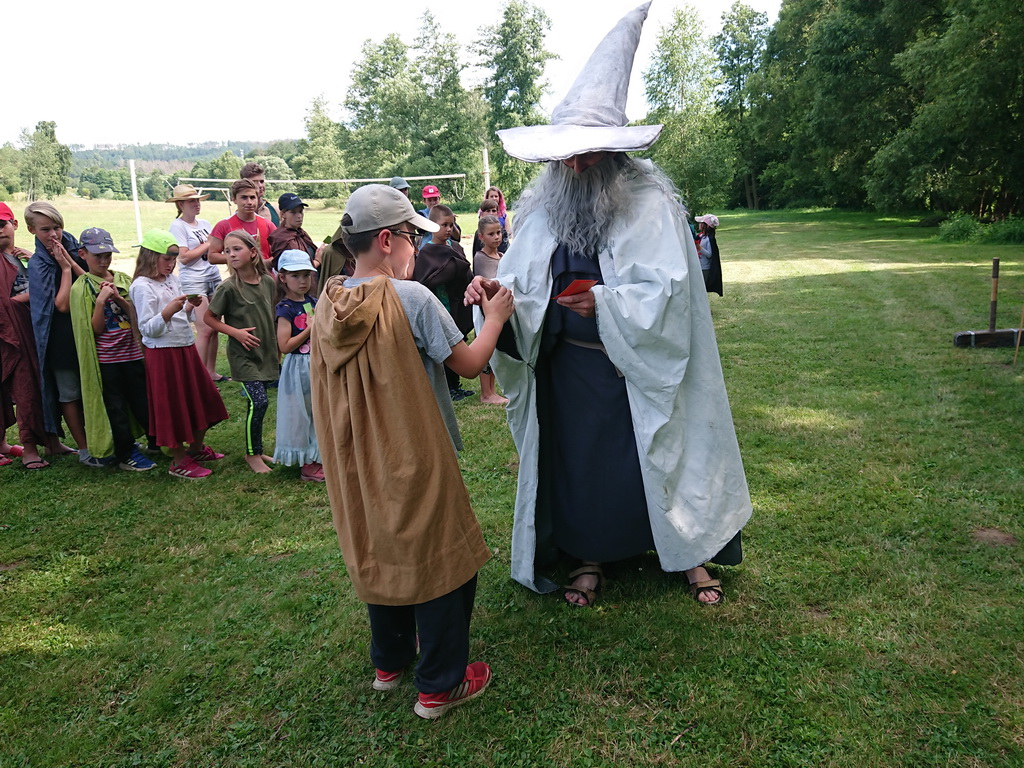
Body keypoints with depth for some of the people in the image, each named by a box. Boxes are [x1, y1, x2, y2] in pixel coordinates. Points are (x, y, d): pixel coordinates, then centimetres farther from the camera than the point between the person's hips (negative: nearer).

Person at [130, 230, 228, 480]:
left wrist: (190, 306, 2)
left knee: (202, 397, 16)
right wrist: (168, 310, -28)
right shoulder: (142, 287, -14)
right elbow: (148, 329, -17)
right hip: (163, 353, -8)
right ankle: (179, 461, 13)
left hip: (186, 347, 8)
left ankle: (196, 448, 34)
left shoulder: (172, 279, 9)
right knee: (172, 406, 1)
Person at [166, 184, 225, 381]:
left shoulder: (205, 223, 15)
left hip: (214, 278, 7)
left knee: (214, 327, 7)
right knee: (205, 330, -10)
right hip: (193, 281, -7)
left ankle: (211, 371, 17)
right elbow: (183, 257, -13)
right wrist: (207, 244, -7)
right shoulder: (178, 226, -5)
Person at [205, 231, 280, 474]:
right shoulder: (228, 288, -11)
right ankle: (252, 454, 6)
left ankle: (257, 450, 26)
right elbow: (209, 318, -3)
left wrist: (277, 345, 13)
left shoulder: (268, 282, 2)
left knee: (257, 403, 10)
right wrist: (236, 332, -14)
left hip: (267, 353, 5)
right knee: (258, 402, -12)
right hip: (243, 355, -4)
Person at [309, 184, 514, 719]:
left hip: (358, 460, 7)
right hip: (416, 457, -7)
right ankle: (440, 685, 20)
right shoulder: (412, 298, -20)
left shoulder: (328, 306, -1)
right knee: (439, 559, 8)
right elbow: (469, 363, -14)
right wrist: (494, 316, 1)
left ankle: (389, 661, 39)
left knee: (379, 550, 22)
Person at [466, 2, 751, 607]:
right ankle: (591, 556, 34)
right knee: (578, 459, 12)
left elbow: (669, 290, -17)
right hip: (566, 368, 4)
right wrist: (495, 291, -23)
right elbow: (522, 283, -1)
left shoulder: (651, 204, -11)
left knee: (657, 453, 10)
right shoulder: (544, 207, 1)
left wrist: (605, 301, -29)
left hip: (636, 367, -3)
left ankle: (691, 552, 33)